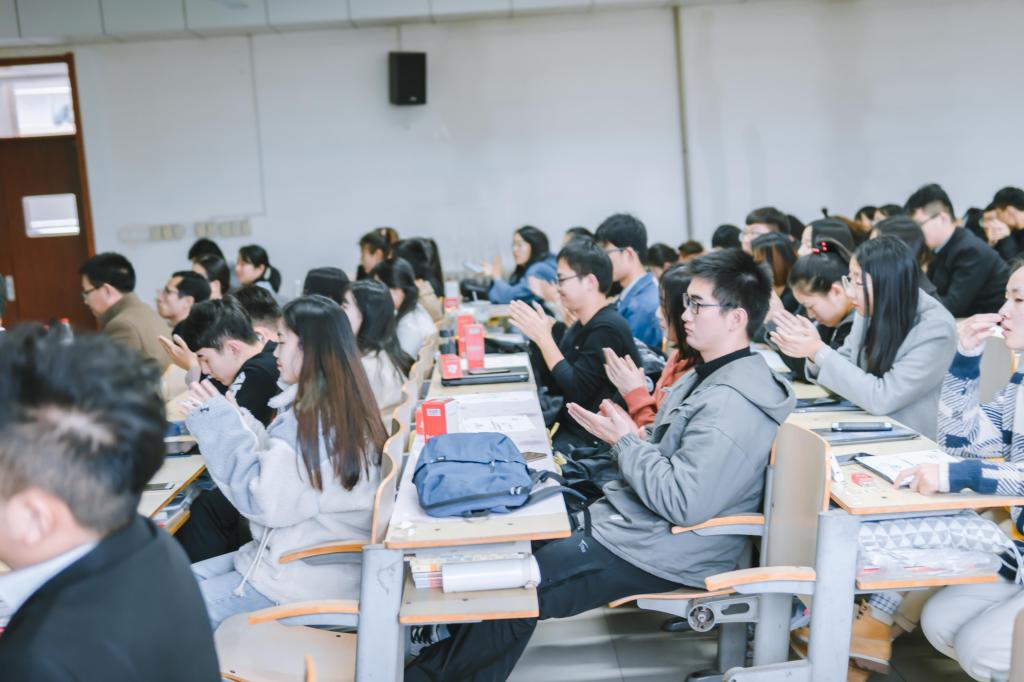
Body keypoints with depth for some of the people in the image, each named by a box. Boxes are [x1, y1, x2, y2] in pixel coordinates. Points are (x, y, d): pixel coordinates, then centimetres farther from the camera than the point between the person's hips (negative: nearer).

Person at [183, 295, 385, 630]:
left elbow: (264, 502, -21)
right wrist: (233, 422, 7)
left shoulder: (314, 420, -23)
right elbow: (274, 471, 13)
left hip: (309, 578, -10)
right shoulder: (329, 407, 6)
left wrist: (220, 426, -16)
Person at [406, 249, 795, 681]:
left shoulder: (730, 403, -24)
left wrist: (625, 441, -17)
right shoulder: (709, 376, 9)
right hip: (629, 518, 10)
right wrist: (635, 438, -3)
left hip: (657, 553, -10)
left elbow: (683, 503, -29)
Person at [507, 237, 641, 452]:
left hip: (594, 440, -8)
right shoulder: (581, 326, 10)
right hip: (569, 425, 8)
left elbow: (575, 391, -20)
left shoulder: (608, 328, -19)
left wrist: (543, 337, -16)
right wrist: (535, 335, 0)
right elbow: (553, 385, 11)